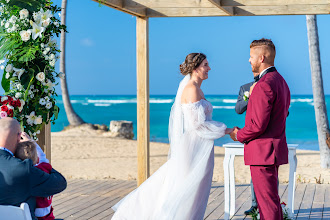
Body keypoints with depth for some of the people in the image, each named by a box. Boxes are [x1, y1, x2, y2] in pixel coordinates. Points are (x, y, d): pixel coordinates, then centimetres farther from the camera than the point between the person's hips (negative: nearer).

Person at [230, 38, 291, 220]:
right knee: (270, 199, 18)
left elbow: (258, 125, -23)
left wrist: (238, 135, -5)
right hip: (275, 149, 10)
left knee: (268, 202, -5)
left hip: (263, 151, -10)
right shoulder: (281, 82, 14)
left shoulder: (264, 85, -19)